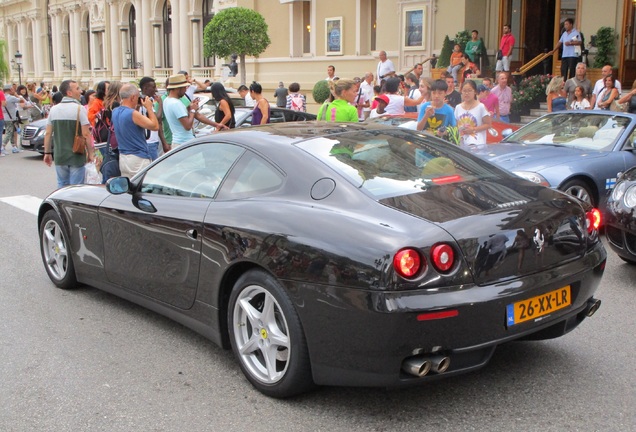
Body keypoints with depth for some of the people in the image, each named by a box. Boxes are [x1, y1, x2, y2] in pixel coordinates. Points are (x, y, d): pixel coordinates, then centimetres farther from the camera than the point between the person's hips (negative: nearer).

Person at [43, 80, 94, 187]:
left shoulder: (54, 109, 6)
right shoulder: (79, 108, -10)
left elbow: (48, 134, 7)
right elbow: (86, 134, -15)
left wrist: (47, 153, 14)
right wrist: (90, 153, -6)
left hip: (59, 157, 5)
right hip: (76, 157, -5)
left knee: (62, 187, 15)